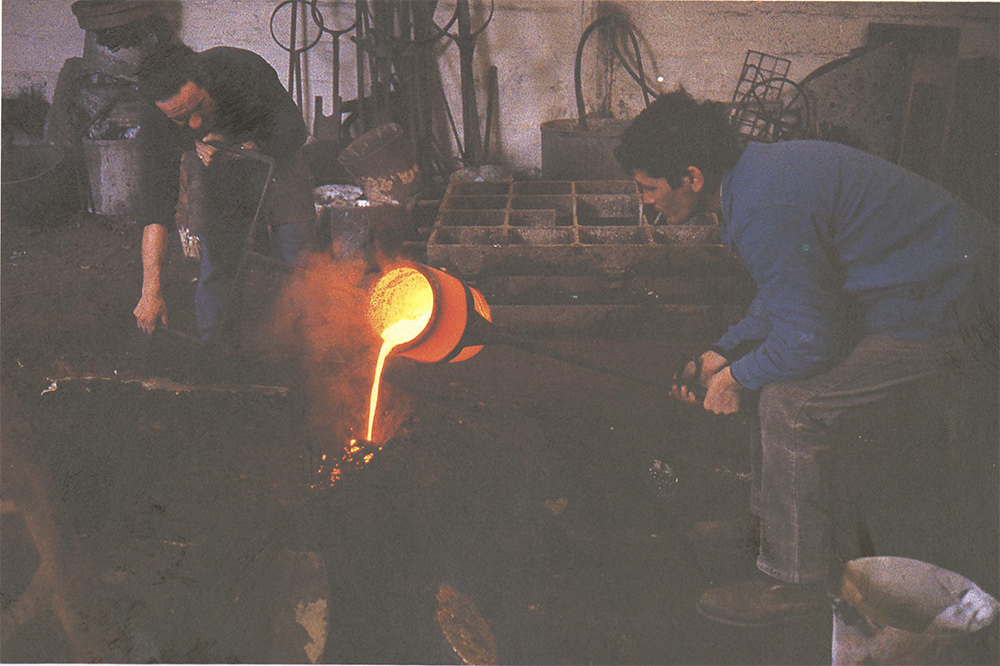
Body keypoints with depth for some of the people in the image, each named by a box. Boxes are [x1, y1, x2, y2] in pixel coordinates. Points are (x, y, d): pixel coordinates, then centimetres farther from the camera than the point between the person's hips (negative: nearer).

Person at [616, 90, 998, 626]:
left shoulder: (766, 213, -28)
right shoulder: (753, 172, 5)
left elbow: (810, 339, -25)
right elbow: (785, 296, 17)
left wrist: (738, 378, -9)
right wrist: (719, 357, 10)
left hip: (944, 304, -10)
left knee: (791, 400, -16)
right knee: (774, 371, 13)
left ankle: (795, 580, -2)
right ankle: (770, 518, 29)